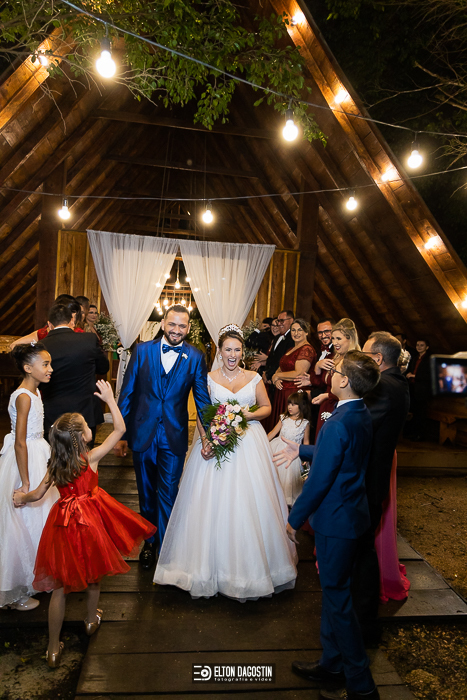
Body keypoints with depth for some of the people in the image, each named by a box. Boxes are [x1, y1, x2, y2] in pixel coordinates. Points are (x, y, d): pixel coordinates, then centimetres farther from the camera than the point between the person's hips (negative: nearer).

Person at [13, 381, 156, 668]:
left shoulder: (54, 465, -7)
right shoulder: (92, 457, -16)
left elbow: (37, 495, 4)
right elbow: (120, 429, -12)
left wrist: (22, 497, 26)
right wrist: (110, 398, -5)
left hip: (62, 523, 2)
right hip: (90, 521, -2)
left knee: (60, 585, 10)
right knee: (92, 573, 23)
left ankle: (54, 648, 20)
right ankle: (91, 620, 44)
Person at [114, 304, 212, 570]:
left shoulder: (196, 357, -4)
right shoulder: (142, 350, -2)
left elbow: (202, 398, -2)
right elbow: (127, 393, 0)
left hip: (174, 437, -1)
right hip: (142, 434, 2)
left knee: (168, 496, 6)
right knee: (147, 494, 18)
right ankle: (149, 543, 40)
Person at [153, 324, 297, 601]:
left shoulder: (254, 378, 5)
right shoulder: (208, 378, 3)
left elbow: (267, 407, 12)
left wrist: (250, 415, -9)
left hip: (249, 444, 1)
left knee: (249, 502, 3)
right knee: (214, 503, 1)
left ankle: (250, 564, 22)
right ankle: (214, 563, 20)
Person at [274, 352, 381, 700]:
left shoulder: (339, 423, -27)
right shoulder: (362, 414, 3)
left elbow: (320, 479, -24)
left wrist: (295, 518, -12)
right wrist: (302, 450, 20)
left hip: (336, 519, -9)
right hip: (349, 513, 9)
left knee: (337, 596, 7)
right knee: (333, 591, 21)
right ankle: (332, 665, 38)